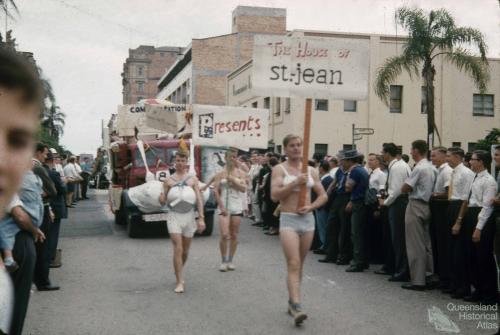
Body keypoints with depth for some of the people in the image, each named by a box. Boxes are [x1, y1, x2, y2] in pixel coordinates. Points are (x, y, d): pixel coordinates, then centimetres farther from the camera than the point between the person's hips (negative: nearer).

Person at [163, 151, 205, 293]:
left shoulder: (193, 179, 5)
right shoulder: (168, 180, 4)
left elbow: (199, 200, 0)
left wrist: (201, 218, -8)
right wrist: (166, 198, -14)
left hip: (189, 216, 2)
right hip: (174, 216, -2)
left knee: (185, 251, 12)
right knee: (178, 249, -12)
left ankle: (179, 273, 37)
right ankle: (179, 282, -7)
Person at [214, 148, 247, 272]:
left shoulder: (240, 173, 6)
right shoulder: (221, 174, 3)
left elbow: (244, 188, -5)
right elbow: (216, 191, -1)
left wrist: (233, 180, -14)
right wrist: (221, 206, -8)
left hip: (237, 207, 1)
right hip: (224, 206, -1)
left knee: (234, 235, 5)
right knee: (224, 235, -11)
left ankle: (230, 261, 16)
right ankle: (224, 261, 2)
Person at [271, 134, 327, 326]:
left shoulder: (311, 171, 9)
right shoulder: (279, 169, -2)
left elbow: (323, 195, 11)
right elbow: (274, 195, -13)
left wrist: (311, 207, -7)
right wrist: (295, 183, -20)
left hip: (308, 219, 4)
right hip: (288, 220, -4)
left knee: (299, 265, 12)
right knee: (293, 264, -14)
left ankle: (292, 301, 26)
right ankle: (296, 306, -19)